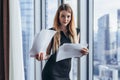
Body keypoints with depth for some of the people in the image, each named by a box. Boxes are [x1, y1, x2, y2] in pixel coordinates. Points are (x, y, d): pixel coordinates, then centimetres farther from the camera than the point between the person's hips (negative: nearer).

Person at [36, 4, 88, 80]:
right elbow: (47, 54, -3)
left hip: (65, 73, 5)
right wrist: (42, 56, -25)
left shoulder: (75, 32, 6)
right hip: (52, 73, -5)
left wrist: (82, 53, -7)